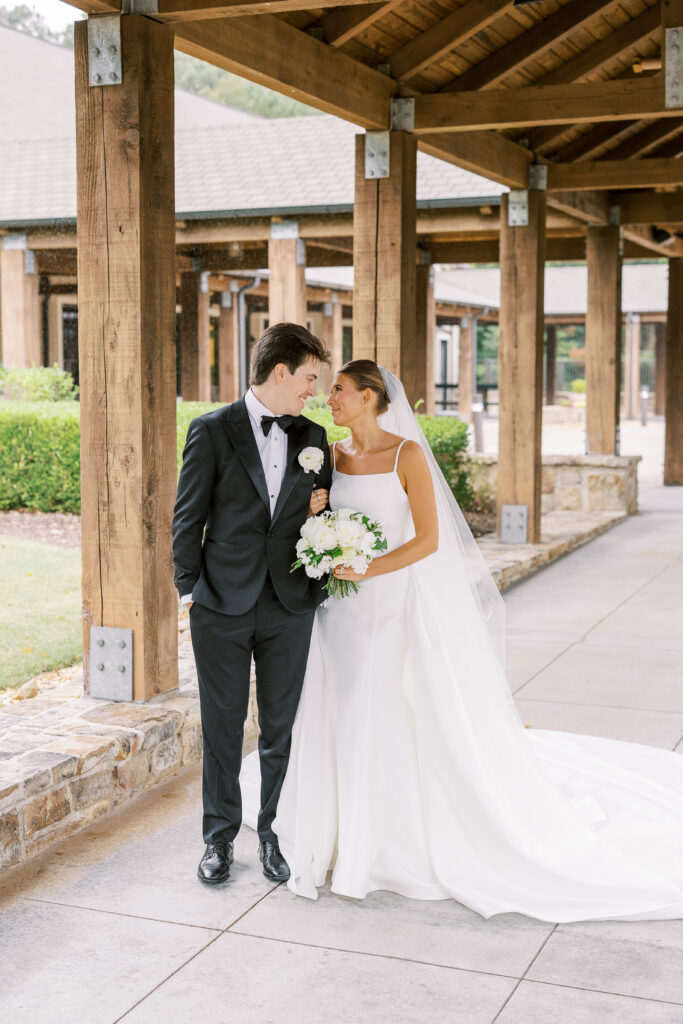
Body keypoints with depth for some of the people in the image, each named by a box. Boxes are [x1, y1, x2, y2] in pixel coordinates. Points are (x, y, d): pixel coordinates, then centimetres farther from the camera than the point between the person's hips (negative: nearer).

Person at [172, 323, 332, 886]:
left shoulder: (313, 438, 8)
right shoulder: (212, 431, -4)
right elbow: (188, 518, -2)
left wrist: (320, 508, -4)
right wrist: (190, 590, -3)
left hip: (289, 607, 3)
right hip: (222, 607, -3)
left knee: (281, 729, 9)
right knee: (222, 728, 8)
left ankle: (275, 834, 24)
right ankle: (220, 838, 22)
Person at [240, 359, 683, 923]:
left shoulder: (407, 454, -9)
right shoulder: (332, 457, 7)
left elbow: (427, 539, -14)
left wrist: (365, 570, -22)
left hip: (402, 605, -5)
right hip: (347, 611, 5)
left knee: (428, 720, 0)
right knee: (348, 720, 7)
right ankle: (360, 838, 23)